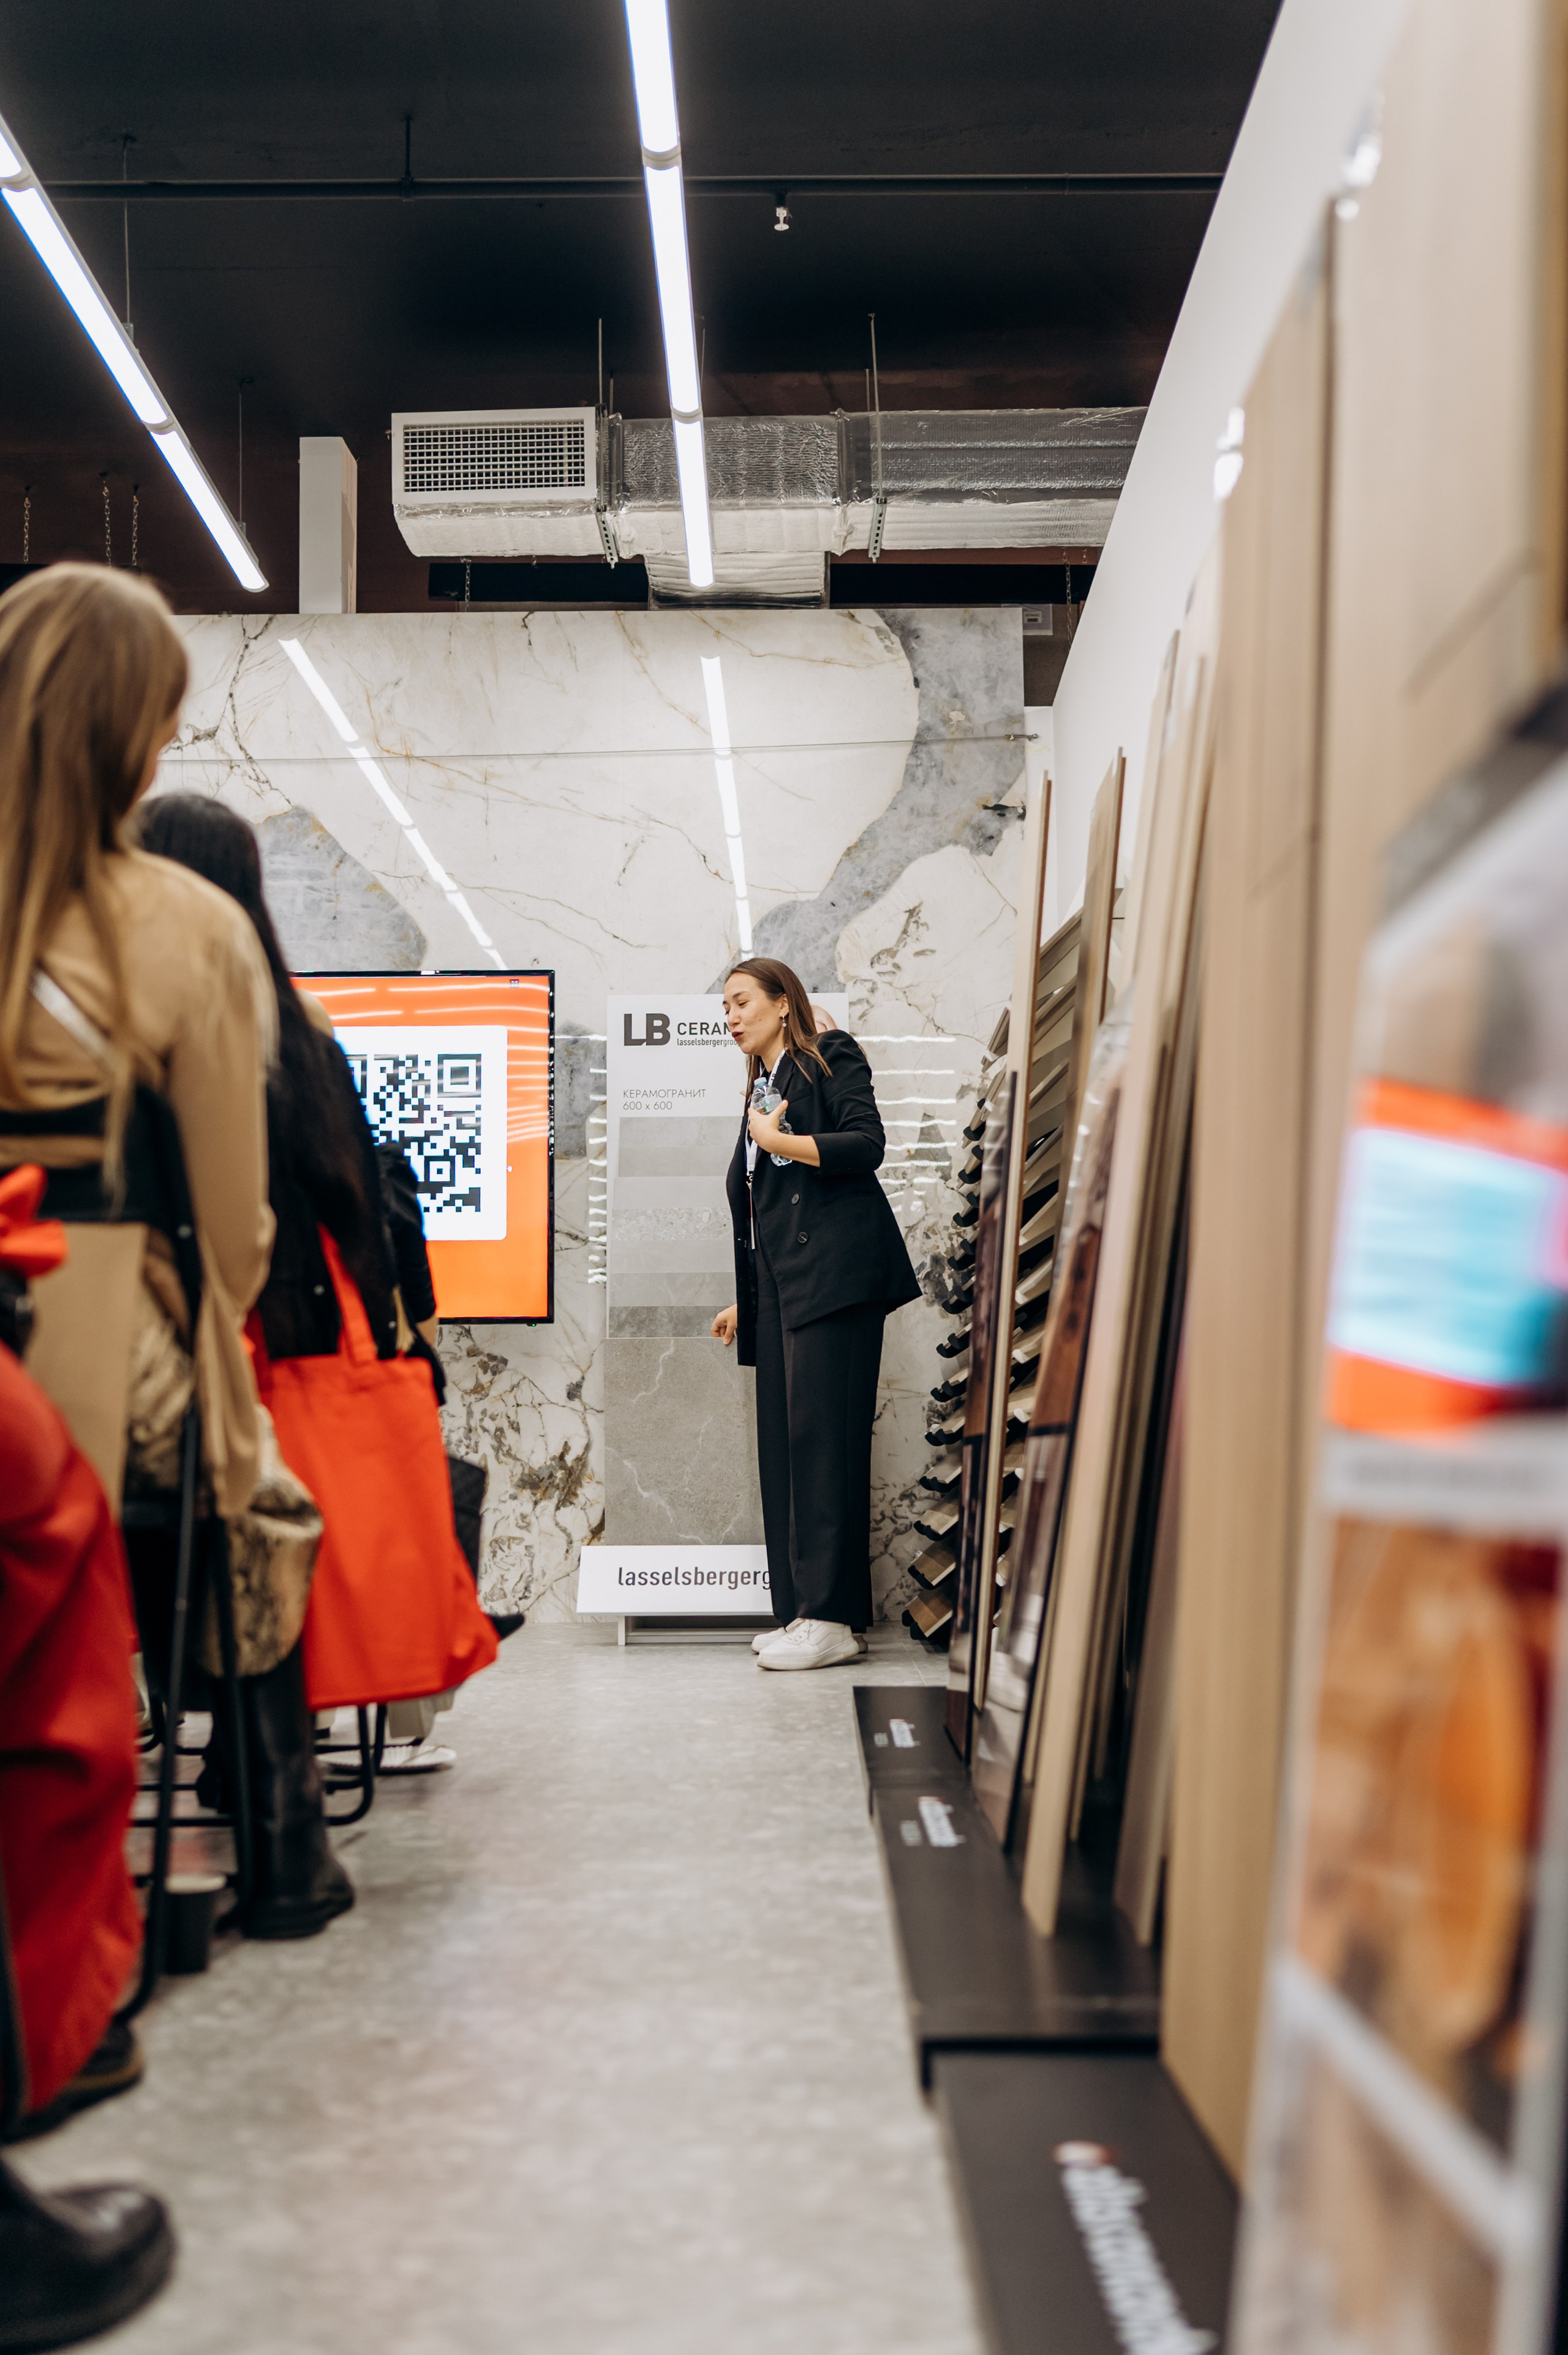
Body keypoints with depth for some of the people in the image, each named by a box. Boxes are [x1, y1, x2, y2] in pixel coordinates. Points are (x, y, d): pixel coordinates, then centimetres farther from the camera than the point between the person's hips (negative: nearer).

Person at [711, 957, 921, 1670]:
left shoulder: (831, 1058, 4)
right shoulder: (761, 1089, 25)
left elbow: (867, 1145, -11)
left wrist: (778, 1140, -6)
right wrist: (745, 1300, 23)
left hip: (833, 1275, -8)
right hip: (780, 1288, 8)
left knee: (820, 1435, -12)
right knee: (782, 1444, 3)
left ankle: (832, 1618, -10)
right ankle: (803, 1612, 7)